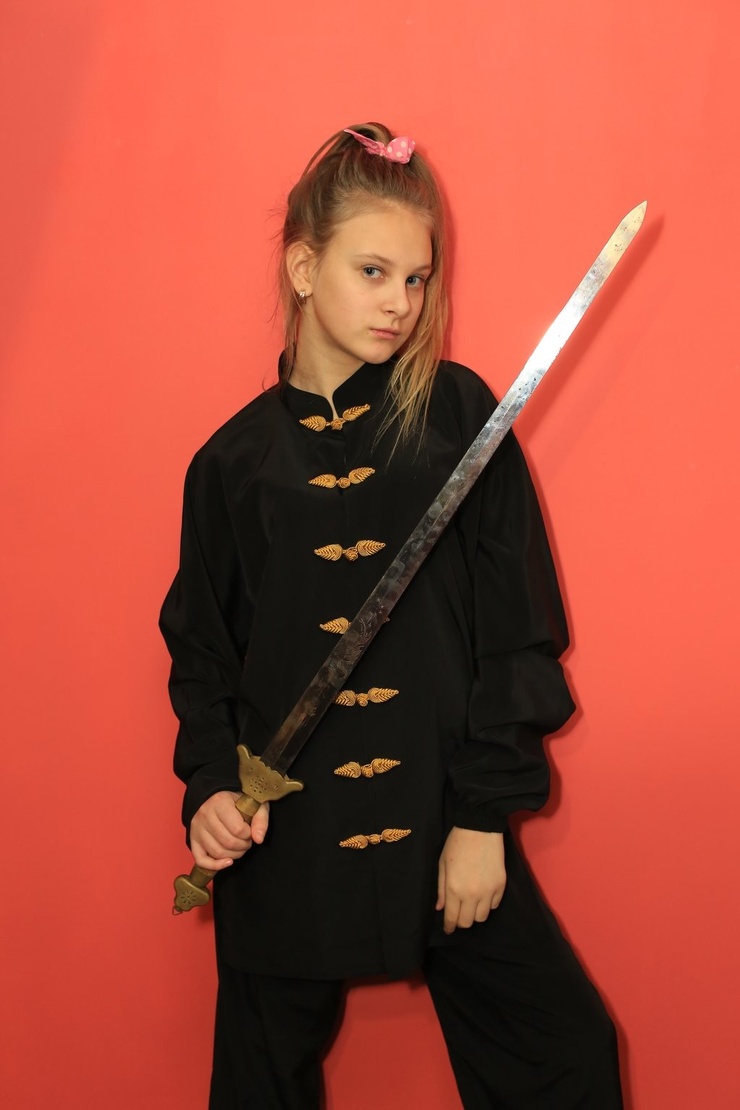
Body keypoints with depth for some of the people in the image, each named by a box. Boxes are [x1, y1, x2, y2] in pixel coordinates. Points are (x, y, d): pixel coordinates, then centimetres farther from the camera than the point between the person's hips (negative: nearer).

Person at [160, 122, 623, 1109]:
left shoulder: (459, 415, -2)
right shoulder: (237, 458, 1)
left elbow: (519, 626, -2)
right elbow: (202, 647, 10)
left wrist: (485, 816, -5)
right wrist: (211, 786, -6)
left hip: (444, 829, -1)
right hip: (281, 839, 1)